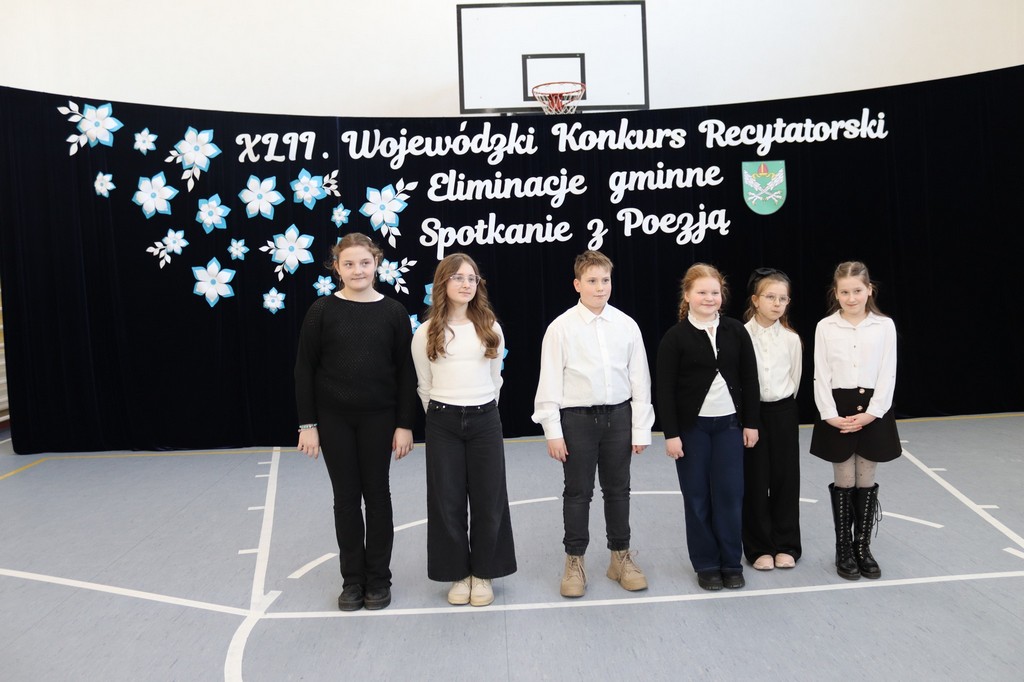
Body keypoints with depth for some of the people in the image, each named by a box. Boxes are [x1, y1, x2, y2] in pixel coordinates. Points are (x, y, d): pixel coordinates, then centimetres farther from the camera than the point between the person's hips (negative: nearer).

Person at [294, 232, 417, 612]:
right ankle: (352, 579, 23)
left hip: (378, 418, 0)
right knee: (346, 497, 9)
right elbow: (305, 369, -1)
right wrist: (307, 424, -5)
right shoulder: (322, 311, -3)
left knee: (377, 495, 8)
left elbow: (405, 371, -1)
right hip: (334, 419, 0)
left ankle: (378, 579, 22)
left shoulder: (393, 311, -2)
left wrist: (405, 424, -5)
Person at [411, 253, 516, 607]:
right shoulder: (425, 333, -1)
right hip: (443, 423, -1)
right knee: (447, 500, 5)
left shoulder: (491, 329, 4)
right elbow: (424, 386, 8)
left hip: (485, 421, 1)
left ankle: (483, 573, 22)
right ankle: (458, 573, 22)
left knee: (488, 499, 5)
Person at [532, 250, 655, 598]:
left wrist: (641, 429, 3)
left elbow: (639, 379, 3)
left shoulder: (627, 325, 0)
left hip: (618, 416, 2)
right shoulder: (561, 327, -7)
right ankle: (574, 562, 24)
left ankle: (621, 557, 31)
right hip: (578, 417, -2)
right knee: (578, 491, 8)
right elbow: (550, 382, -6)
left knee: (617, 489, 14)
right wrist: (553, 431, -8)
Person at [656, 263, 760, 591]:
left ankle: (731, 563, 20)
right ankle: (706, 564, 20)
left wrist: (751, 422, 3)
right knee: (697, 497, 6)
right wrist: (671, 433, -10)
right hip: (691, 427, -2)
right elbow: (665, 389, -7)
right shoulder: (675, 336, -6)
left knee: (730, 494, 4)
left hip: (729, 424, 2)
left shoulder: (736, 331, 2)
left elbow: (749, 379, 6)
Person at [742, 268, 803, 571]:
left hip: (783, 413, 2)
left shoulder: (792, 339, -1)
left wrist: (782, 407, 7)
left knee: (786, 479, 8)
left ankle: (786, 545, 22)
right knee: (755, 482, 5)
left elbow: (794, 379, 9)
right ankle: (759, 548, 18)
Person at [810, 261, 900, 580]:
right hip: (837, 411, -1)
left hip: (873, 411, 1)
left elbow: (887, 375, -2)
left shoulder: (885, 326, 1)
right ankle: (844, 550, 18)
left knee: (866, 482, 8)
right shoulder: (825, 327, -1)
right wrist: (831, 414, -12)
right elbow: (821, 376, -3)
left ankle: (863, 548, 22)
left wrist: (871, 413, -12)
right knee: (844, 482, 6)